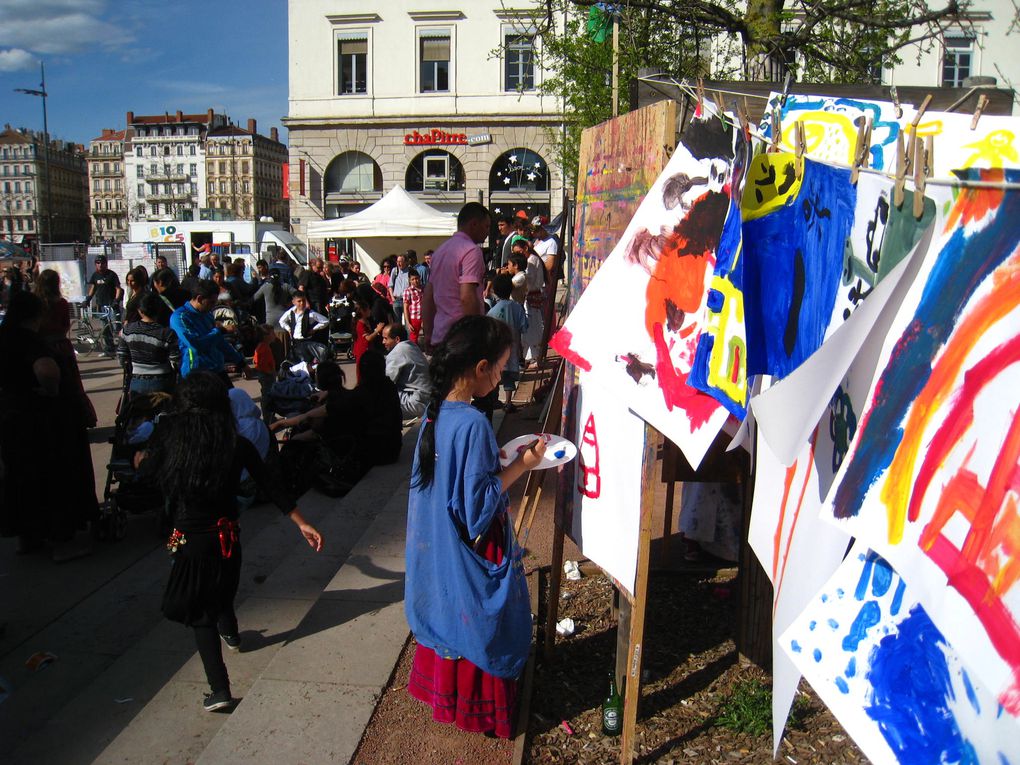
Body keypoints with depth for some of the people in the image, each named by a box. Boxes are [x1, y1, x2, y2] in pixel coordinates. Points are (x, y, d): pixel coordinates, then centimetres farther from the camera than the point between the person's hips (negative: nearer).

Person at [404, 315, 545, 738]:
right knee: (477, 625, 12)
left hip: (437, 547, 8)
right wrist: (520, 465, -18)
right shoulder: (473, 425, -28)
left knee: (446, 611, 24)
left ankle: (442, 688, 43)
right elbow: (479, 502, -25)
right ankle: (478, 705, 31)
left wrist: (500, 459, 7)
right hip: (469, 556, -8)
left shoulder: (435, 413, -2)